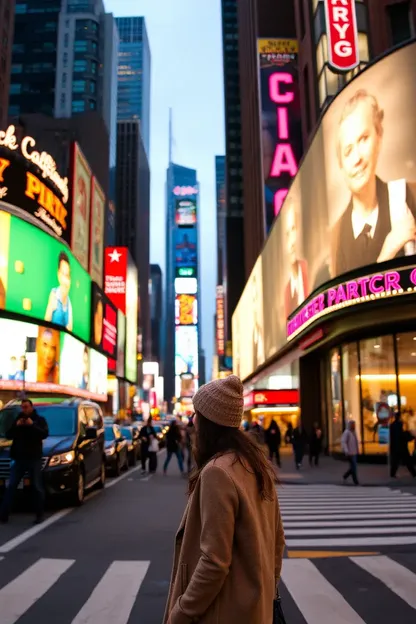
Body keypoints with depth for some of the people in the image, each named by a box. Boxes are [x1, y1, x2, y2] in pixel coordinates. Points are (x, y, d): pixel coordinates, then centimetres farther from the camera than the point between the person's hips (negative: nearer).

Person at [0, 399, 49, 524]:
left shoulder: (40, 420, 5)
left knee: (37, 487, 0)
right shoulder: (17, 419, 14)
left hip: (34, 458, -3)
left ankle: (39, 515, 8)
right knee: (11, 487, 1)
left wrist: (32, 425, -18)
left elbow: (45, 434, -10)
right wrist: (16, 426, -10)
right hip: (19, 458, 3)